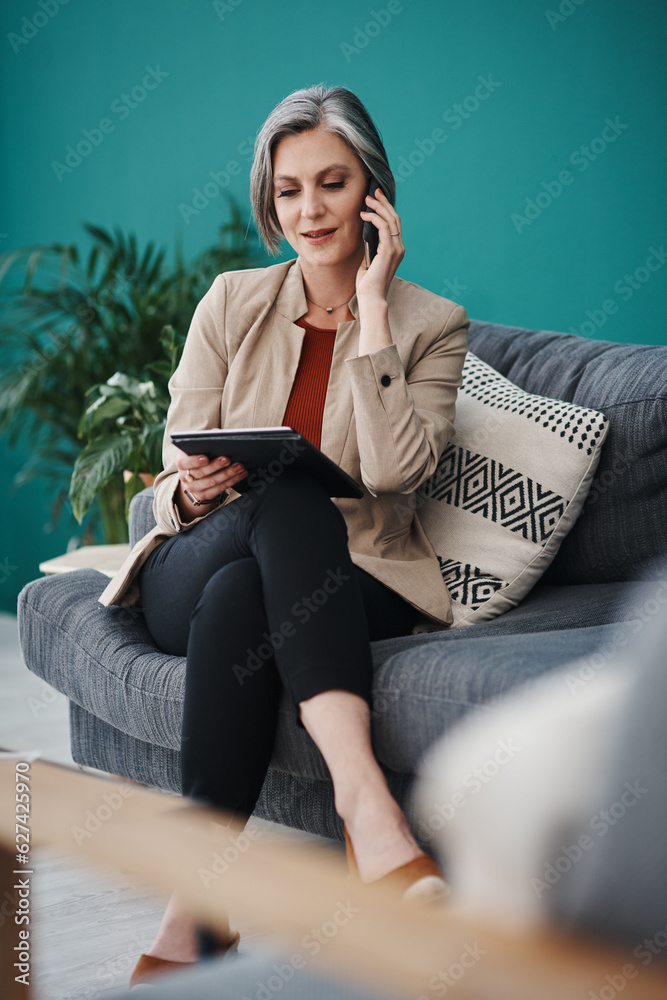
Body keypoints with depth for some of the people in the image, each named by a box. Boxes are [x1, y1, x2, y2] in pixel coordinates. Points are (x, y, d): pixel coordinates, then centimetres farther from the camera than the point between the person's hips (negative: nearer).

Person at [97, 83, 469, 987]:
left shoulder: (432, 326, 4)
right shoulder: (232, 303, 10)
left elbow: (394, 470, -15)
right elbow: (176, 473, 7)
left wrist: (371, 306, -12)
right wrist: (192, 488, -18)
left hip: (349, 586, -1)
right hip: (197, 569, 1)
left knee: (239, 597, -37)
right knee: (286, 497, -35)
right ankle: (367, 804, -47)